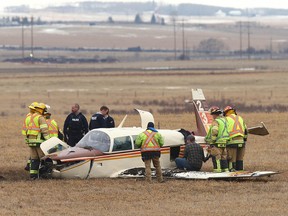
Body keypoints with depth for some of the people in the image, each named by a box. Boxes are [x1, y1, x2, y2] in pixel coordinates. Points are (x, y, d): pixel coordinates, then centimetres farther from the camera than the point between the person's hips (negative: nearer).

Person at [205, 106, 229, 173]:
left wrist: (212, 140, -14)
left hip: (217, 142, -8)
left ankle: (217, 169, -8)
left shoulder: (216, 121, -12)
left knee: (216, 157, -5)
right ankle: (225, 169, 16)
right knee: (223, 156, 14)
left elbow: (214, 131, -25)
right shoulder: (224, 120, 13)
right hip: (224, 142, 8)